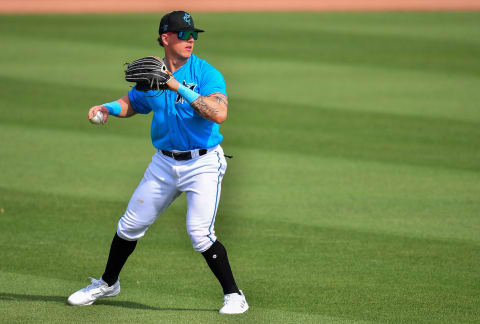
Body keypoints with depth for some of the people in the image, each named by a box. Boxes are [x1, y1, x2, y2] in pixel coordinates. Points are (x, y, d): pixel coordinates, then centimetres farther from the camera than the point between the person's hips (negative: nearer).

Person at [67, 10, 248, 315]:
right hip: (164, 163, 5)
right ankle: (107, 284, 34)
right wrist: (108, 108, 0)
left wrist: (179, 87, -32)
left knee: (200, 233, -18)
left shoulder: (206, 73, -14)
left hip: (203, 164, -5)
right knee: (131, 225, 12)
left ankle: (234, 296, -4)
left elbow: (219, 113, -29)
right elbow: (133, 103, 21)